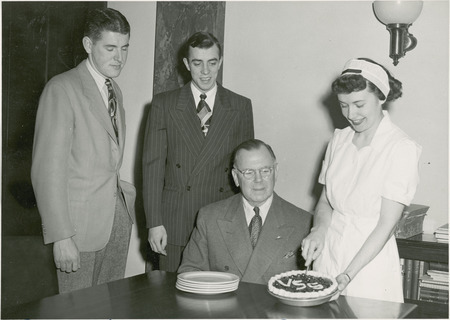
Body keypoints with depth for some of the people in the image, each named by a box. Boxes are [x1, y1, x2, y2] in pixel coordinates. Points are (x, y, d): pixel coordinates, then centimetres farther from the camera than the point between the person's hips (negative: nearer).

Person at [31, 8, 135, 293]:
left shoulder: (115, 90, 14)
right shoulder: (62, 89, -11)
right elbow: (48, 169, -16)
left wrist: (121, 189, 3)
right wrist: (61, 236, -19)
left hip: (118, 214, 7)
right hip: (81, 221, -7)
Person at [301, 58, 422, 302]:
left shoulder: (402, 148, -13)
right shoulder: (339, 140, 4)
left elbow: (386, 225, -15)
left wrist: (347, 275, -19)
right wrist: (318, 230, -8)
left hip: (370, 260, -4)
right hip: (328, 254, 5)